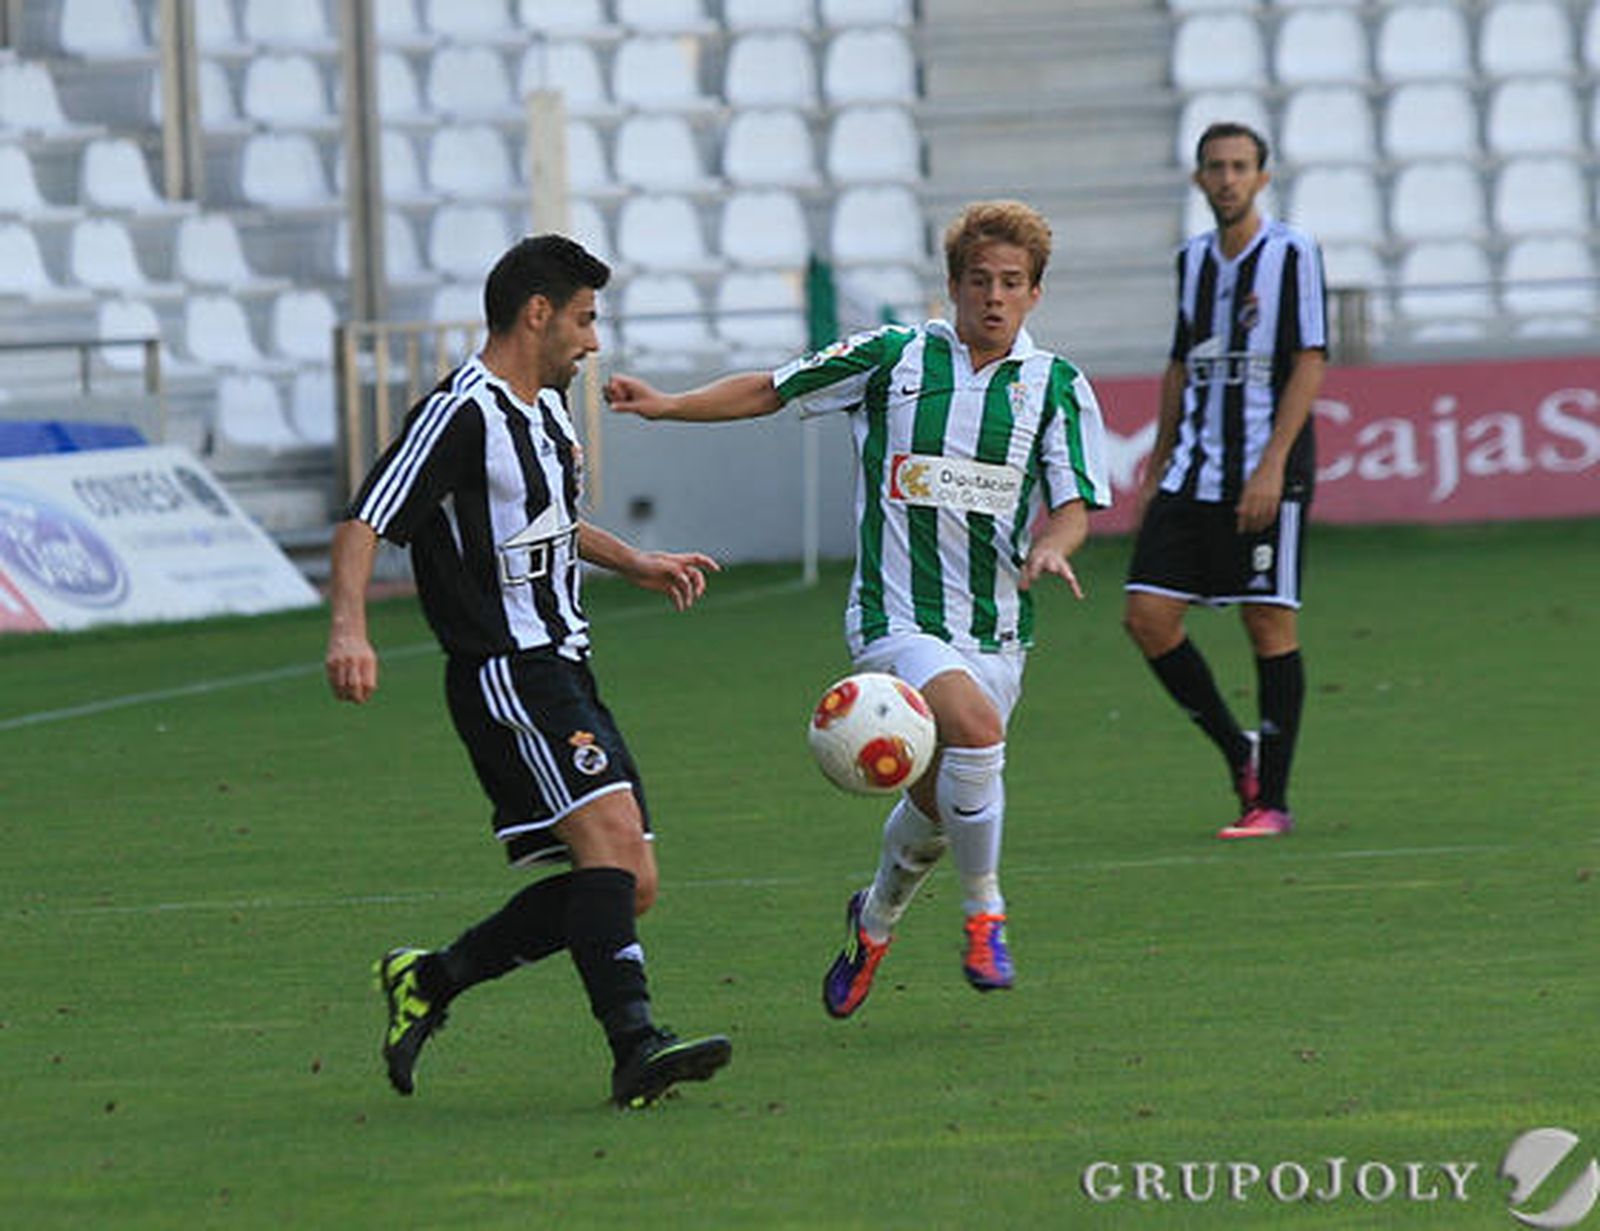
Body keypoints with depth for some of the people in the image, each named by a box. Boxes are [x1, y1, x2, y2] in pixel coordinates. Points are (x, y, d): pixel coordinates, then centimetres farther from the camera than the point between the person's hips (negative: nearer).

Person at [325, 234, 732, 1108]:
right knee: (608, 831, -25)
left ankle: (429, 979, 16)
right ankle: (635, 1047, -33)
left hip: (564, 672, 10)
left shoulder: (546, 407, 18)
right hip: (506, 675, -10)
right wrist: (349, 627, -34)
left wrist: (633, 564, 33)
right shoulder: (460, 415, -12)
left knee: (628, 886, 5)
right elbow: (363, 522, -19)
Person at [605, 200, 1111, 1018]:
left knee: (937, 803, 9)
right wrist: (667, 405, -2)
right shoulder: (892, 359, 0)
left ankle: (876, 919, 41)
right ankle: (984, 914, -11)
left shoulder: (1057, 387, 3)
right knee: (975, 728, -30)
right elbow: (772, 391, 8)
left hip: (995, 627, 3)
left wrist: (1052, 546, -23)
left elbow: (1074, 504, -1)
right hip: (895, 615, -3)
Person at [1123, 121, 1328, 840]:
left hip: (1266, 476, -6)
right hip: (1191, 475, 6)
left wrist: (1272, 466, -17)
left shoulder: (1292, 254, -4)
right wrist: (1158, 465, 20)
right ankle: (1237, 751, 13)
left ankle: (1270, 800, 3)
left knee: (1270, 626, -4)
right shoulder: (1193, 259, 14)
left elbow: (1309, 365, -9)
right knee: (1148, 615, -4)